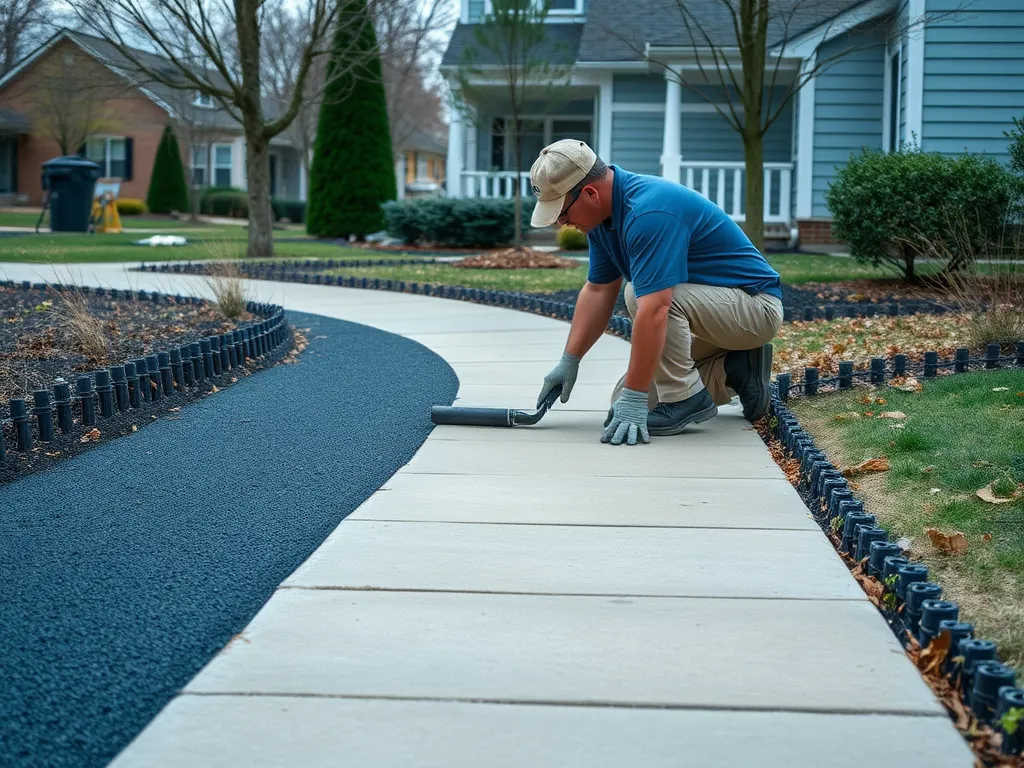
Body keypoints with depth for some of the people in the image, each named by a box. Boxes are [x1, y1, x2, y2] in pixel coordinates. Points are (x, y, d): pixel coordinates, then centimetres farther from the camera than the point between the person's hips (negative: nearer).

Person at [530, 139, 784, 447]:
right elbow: (598, 290, 7)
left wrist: (633, 398, -36)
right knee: (625, 400, 2)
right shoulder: (605, 210, -1)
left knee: (640, 292, -31)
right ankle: (736, 370, 12)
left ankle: (685, 399, -17)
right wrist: (569, 360, 0)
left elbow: (654, 310, -37)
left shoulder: (648, 211, -31)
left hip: (756, 307, -9)